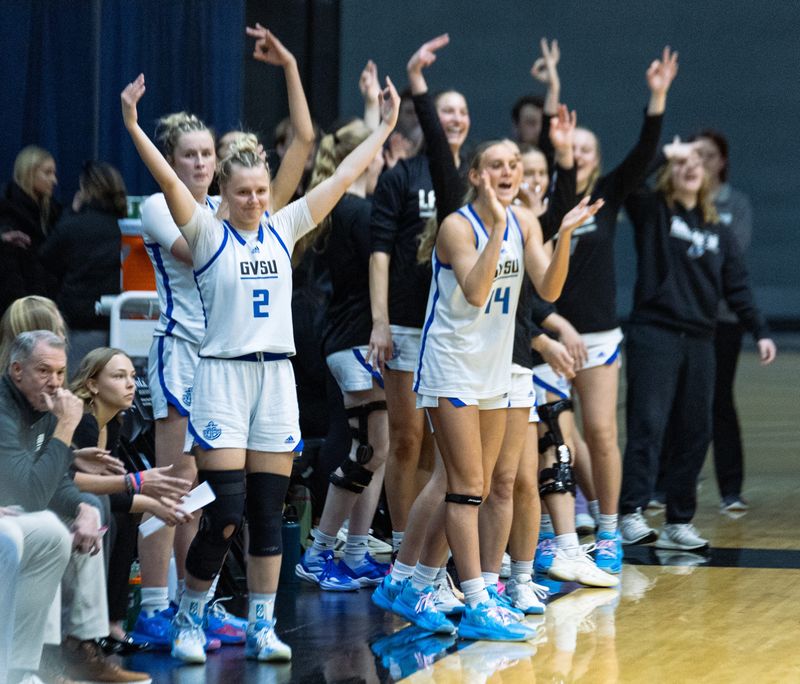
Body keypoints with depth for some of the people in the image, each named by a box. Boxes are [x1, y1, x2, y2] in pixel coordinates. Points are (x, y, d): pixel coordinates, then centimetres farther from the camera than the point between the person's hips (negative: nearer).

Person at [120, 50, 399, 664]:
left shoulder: (284, 229, 9)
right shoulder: (208, 233, -2)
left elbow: (341, 179, 10)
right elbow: (169, 181, -14)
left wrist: (384, 128, 9)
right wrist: (133, 127, -25)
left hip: (277, 378, 4)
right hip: (223, 377, -4)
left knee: (269, 510, 5)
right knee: (223, 511, -8)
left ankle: (262, 628, 11)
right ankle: (190, 619, 8)